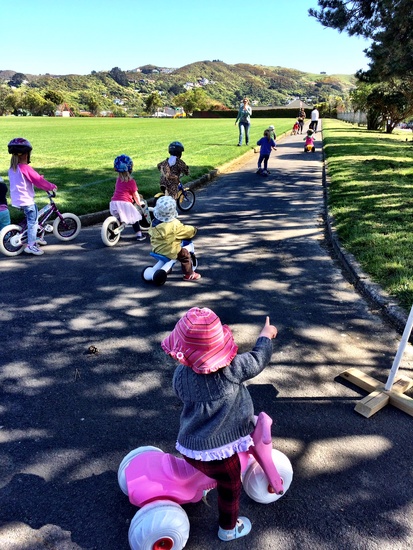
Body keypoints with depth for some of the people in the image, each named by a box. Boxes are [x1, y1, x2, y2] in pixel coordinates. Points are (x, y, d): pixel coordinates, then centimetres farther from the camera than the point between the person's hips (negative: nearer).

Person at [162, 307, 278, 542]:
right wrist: (266, 335, 13)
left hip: (189, 446, 5)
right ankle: (229, 528, 47)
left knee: (203, 472, 39)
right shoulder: (232, 368, -23)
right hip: (218, 450, -4)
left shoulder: (180, 374, -10)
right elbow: (258, 359, -7)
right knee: (230, 488, 25)